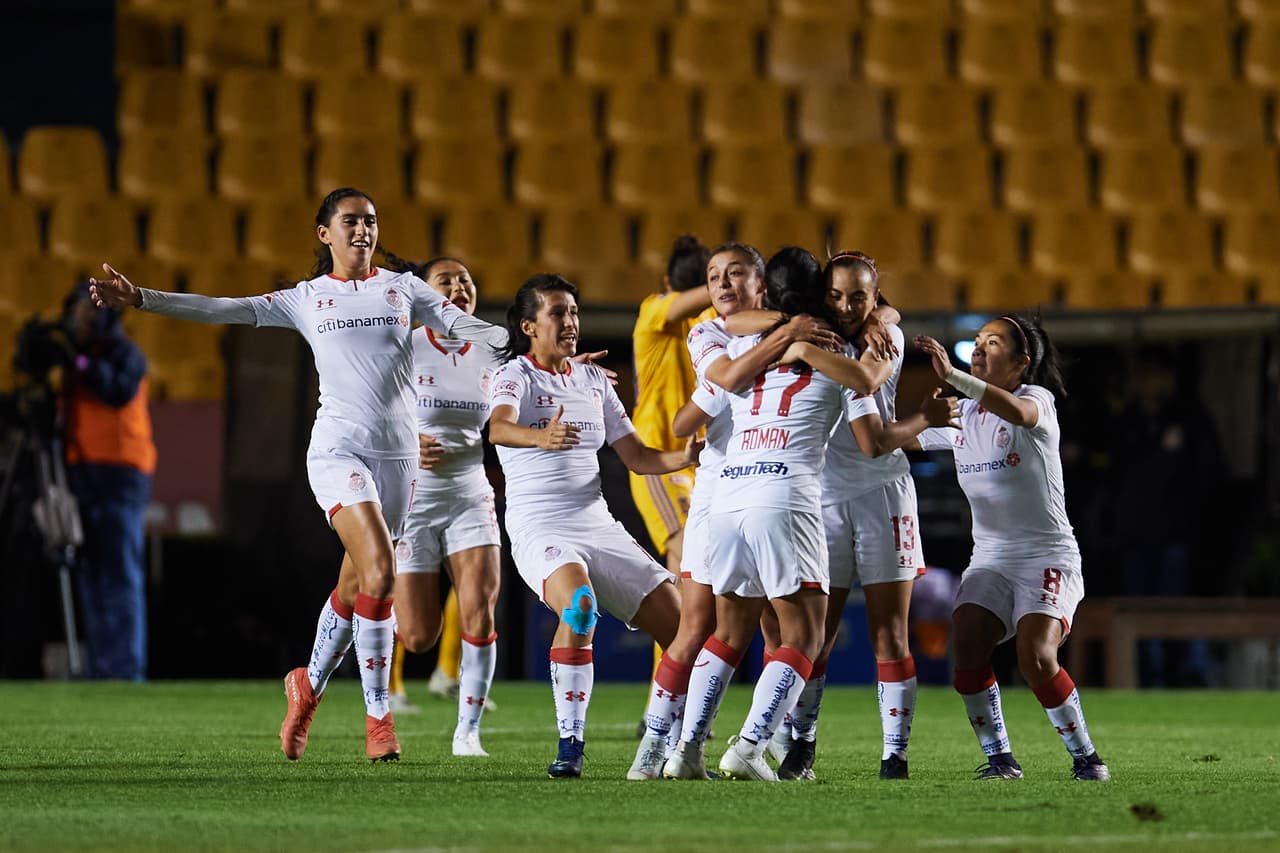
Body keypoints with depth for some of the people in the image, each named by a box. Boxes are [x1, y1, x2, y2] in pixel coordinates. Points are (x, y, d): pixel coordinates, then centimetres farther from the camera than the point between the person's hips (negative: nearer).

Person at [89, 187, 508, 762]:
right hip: (338, 449, -3)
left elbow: (467, 326, 8)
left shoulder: (403, 287, 12)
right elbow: (225, 310, 7)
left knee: (356, 586, 7)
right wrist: (139, 299, 0)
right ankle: (377, 716, -16)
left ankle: (308, 684, 33)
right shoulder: (307, 299, 9)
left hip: (397, 454, 3)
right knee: (378, 569, -22)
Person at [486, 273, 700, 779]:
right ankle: (570, 748, -29)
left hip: (599, 525, 7)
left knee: (679, 622, -1)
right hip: (540, 529, -7)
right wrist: (541, 437, -48)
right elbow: (499, 428, -27)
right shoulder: (515, 376, -4)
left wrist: (687, 457, -2)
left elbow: (638, 457, 18)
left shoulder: (593, 381, 16)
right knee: (579, 605, -35)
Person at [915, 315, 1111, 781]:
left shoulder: (1038, 400, -8)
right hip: (989, 559, 5)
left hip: (1047, 557, -5)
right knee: (967, 651, -18)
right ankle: (998, 757, -6)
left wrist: (952, 376, -45)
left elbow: (1017, 411, -34)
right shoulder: (963, 413, 11)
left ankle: (1086, 757, -6)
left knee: (1036, 659, -23)